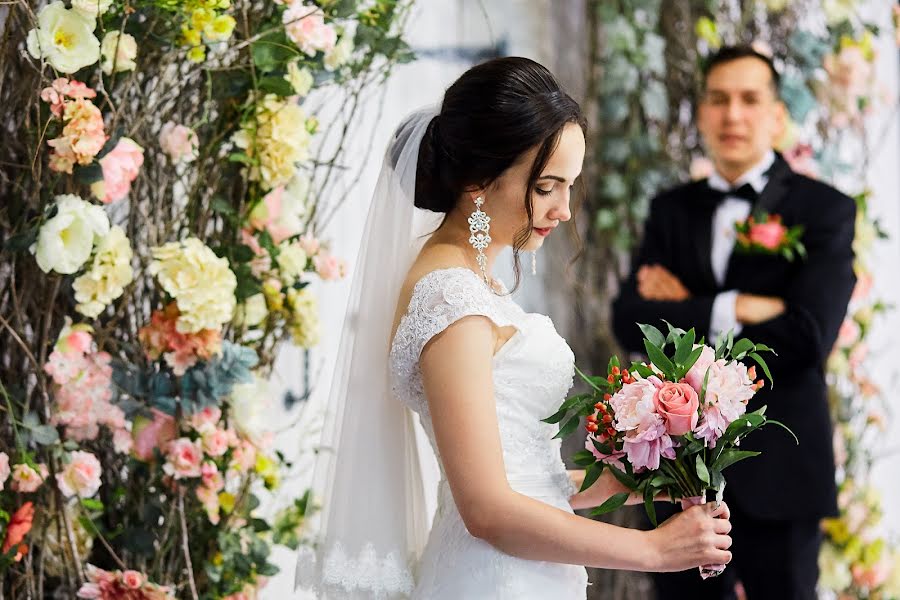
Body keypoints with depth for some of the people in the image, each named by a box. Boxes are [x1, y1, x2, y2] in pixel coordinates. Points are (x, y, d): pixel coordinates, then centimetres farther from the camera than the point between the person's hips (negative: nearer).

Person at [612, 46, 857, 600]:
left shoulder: (825, 211, -4)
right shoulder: (672, 210, 9)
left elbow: (806, 338, -18)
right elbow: (629, 321, -5)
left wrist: (684, 318, -10)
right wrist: (732, 309, -19)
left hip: (775, 471, -3)